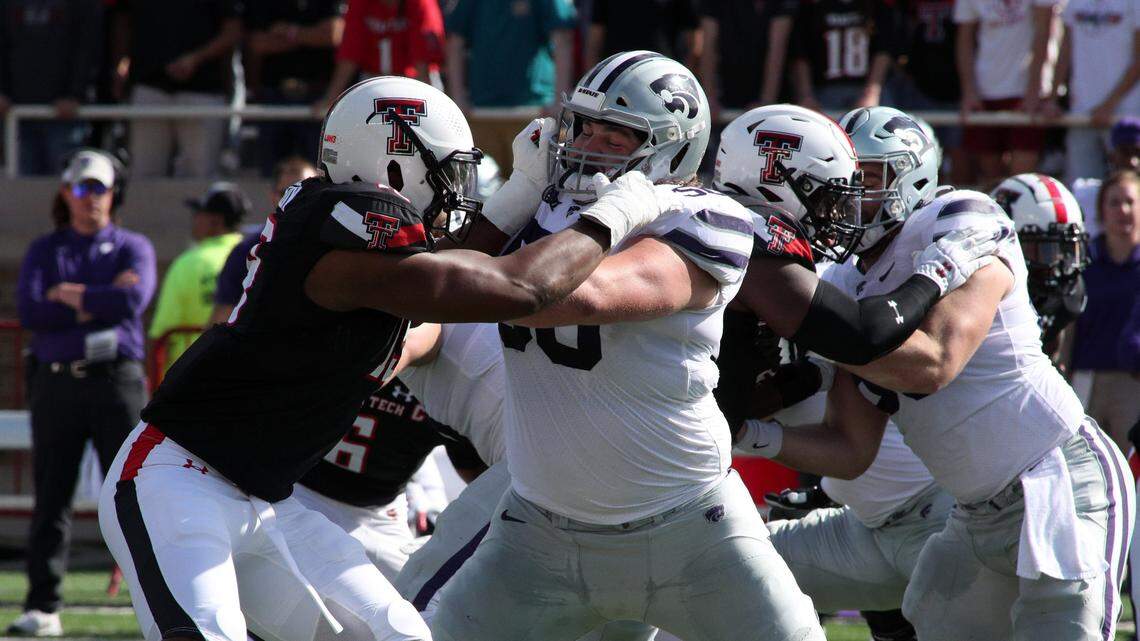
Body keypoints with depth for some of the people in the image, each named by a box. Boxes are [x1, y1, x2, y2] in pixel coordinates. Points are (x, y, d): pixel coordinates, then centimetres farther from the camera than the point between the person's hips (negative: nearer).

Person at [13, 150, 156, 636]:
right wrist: (100, 303, -8)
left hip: (116, 381, -2)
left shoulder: (133, 248, 9)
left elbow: (133, 301, -12)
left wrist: (71, 296, -6)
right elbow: (29, 312, -4)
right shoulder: (44, 251, 13)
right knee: (50, 497, 1)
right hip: (56, 379, 2)